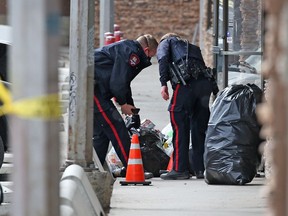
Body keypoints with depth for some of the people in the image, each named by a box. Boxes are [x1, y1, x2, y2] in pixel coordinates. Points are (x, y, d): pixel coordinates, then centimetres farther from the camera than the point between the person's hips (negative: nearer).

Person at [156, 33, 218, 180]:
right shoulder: (192, 47, 38)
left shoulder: (165, 42, 22)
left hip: (185, 83, -6)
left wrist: (163, 83, -8)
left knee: (179, 125, -1)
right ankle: (201, 169, 13)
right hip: (206, 83, 6)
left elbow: (163, 59, 0)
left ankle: (180, 169, -4)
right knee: (199, 127, 13)